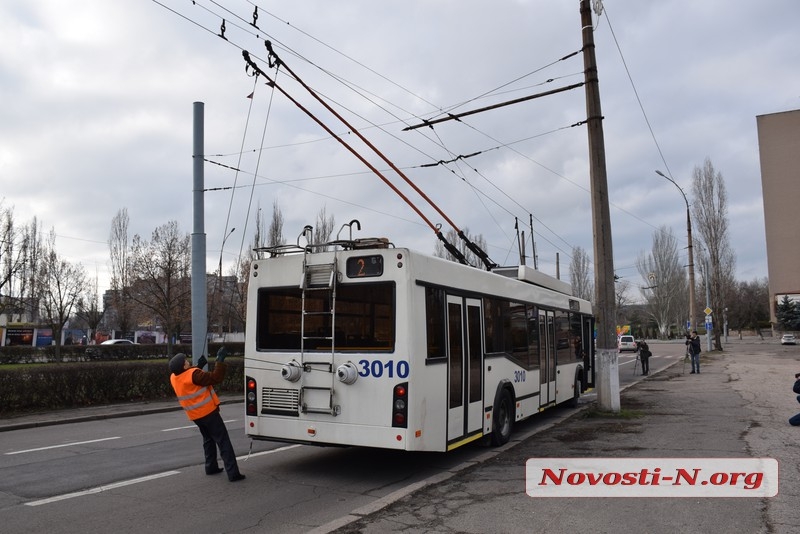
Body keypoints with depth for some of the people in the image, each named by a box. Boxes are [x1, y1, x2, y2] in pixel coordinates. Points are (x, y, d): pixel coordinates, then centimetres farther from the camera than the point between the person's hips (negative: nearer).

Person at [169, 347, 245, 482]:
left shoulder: (173, 377, 0)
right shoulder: (193, 375, -25)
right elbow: (215, 378, -27)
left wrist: (199, 366, 12)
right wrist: (220, 360, -23)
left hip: (195, 416, 8)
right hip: (208, 412, -8)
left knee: (208, 439, 27)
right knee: (223, 442, -5)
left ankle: (211, 467, 30)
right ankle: (233, 473, -8)